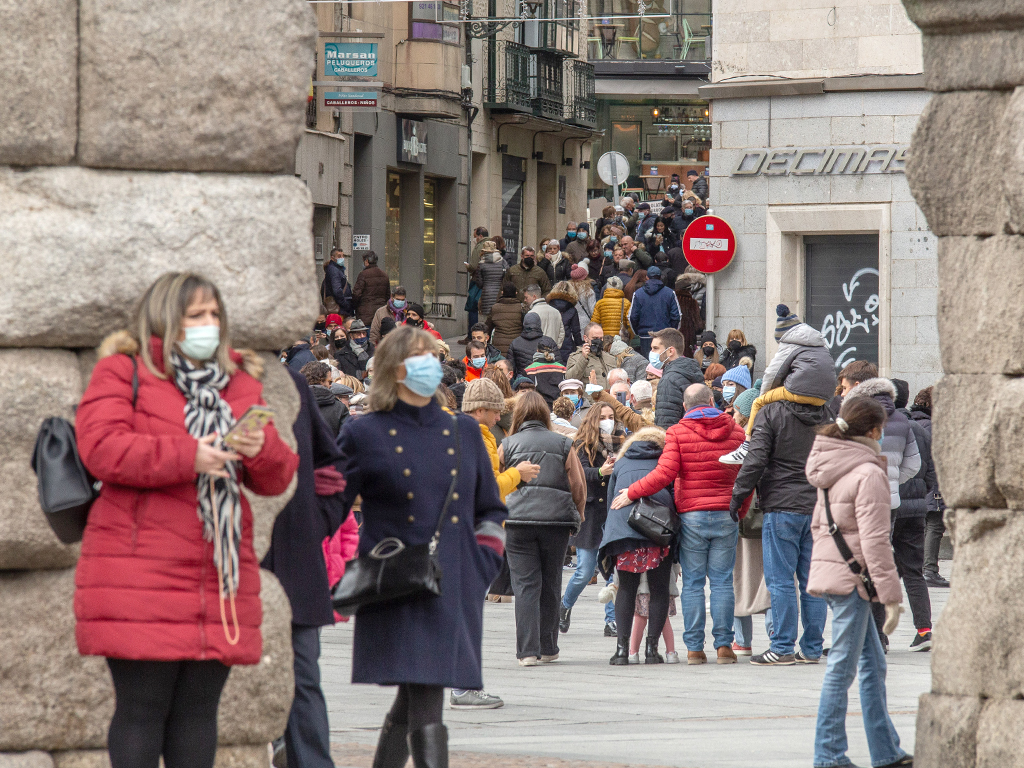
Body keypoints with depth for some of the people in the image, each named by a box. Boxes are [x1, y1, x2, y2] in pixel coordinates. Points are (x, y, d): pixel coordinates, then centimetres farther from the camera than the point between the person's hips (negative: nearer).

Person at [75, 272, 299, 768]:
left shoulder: (240, 384, 17)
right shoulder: (122, 373, 2)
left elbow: (276, 480, 13)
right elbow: (101, 449, -14)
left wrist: (262, 449, -11)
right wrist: (188, 457, -18)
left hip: (220, 574, 5)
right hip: (139, 574, -5)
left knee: (198, 708, 6)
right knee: (142, 706, -5)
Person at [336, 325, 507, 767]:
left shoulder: (463, 432, 14)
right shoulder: (364, 436, 1)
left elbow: (490, 511, 21)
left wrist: (482, 566, 7)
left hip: (455, 590, 5)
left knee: (412, 700, 11)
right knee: (425, 707, -15)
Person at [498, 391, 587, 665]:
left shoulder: (507, 446, 4)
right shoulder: (563, 445, 6)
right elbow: (578, 485, 6)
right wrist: (577, 518, 19)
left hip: (518, 520, -1)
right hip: (557, 519, 1)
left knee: (525, 585, -1)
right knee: (550, 584, 13)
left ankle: (528, 650, -9)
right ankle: (548, 648, 21)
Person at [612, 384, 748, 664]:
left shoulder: (678, 432, -4)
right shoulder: (735, 432, 6)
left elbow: (665, 473, -12)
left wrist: (631, 493, -3)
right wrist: (740, 512, 22)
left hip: (692, 515, -2)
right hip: (726, 515, 2)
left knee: (692, 582, 2)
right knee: (722, 581, 5)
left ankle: (694, 647, 0)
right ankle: (723, 644, 1)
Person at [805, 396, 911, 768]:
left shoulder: (831, 470, 11)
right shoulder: (869, 473, -16)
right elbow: (874, 540, -18)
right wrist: (890, 594, -15)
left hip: (829, 568, 9)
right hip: (851, 579, -9)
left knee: (873, 664, 15)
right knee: (842, 668, -3)